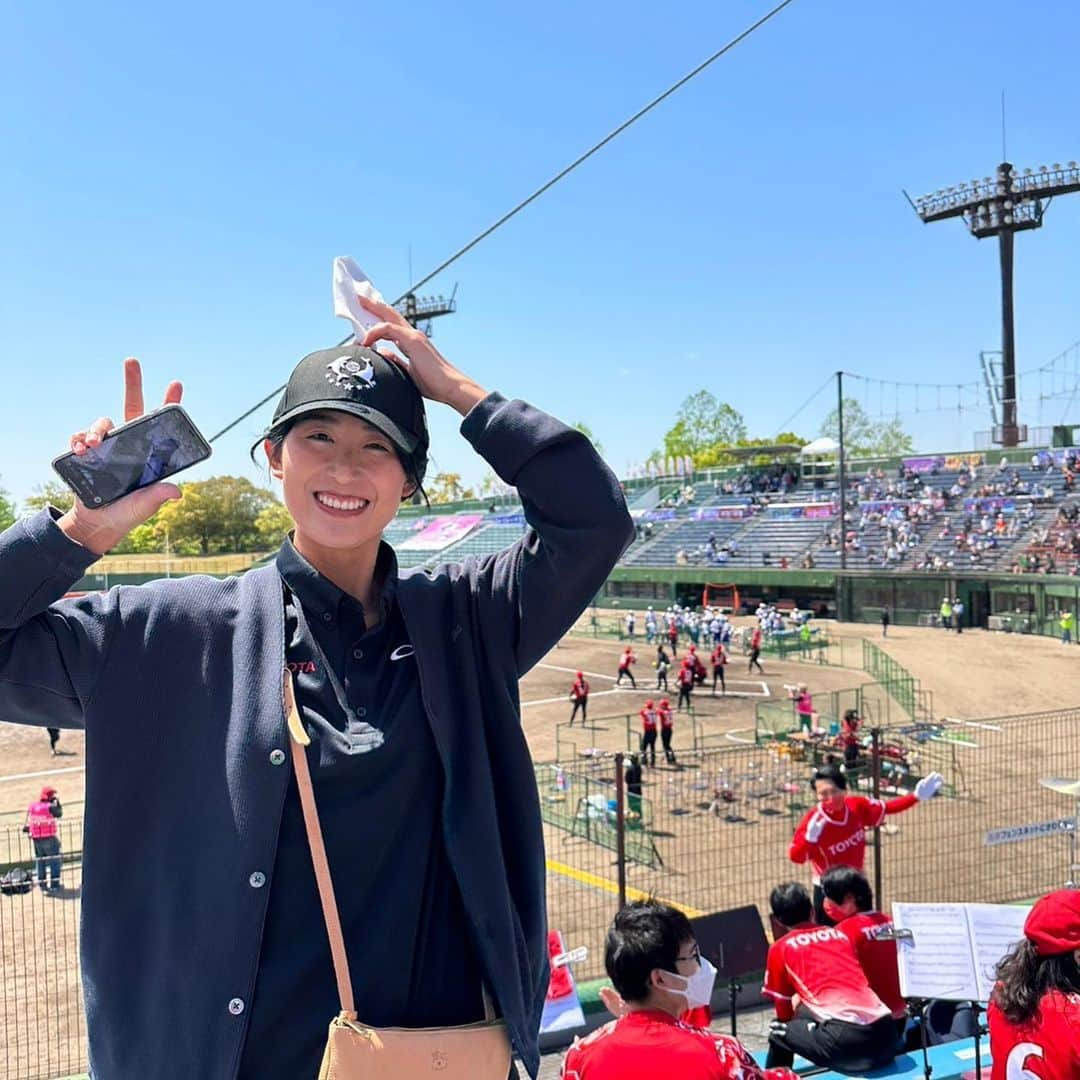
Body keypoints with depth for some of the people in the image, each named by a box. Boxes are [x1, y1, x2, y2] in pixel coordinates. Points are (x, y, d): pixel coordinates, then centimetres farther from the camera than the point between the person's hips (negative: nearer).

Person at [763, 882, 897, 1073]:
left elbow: (783, 1013, 20)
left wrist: (796, 1018, 41)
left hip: (844, 1038, -5)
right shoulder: (839, 934, 24)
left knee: (779, 1032, 17)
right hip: (885, 1032, 5)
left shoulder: (780, 948, 11)